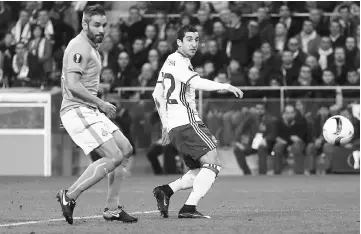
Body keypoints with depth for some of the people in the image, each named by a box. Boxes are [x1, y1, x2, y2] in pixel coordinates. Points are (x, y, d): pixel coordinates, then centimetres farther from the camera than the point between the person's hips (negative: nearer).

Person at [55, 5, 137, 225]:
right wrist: (101, 103, -17)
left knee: (126, 149, 9)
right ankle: (69, 196, -11)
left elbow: (67, 81, 26)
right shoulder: (79, 47, -14)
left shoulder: (91, 48, 19)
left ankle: (112, 208, 12)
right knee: (114, 156, -17)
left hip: (90, 111, 11)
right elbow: (73, 85, -23)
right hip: (77, 110, -11)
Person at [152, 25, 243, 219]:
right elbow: (196, 82, -24)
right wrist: (226, 86, -26)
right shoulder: (177, 61, -7)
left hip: (174, 127, 10)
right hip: (186, 121, -10)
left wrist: (165, 124, 31)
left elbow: (157, 94, 30)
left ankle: (165, 191, 3)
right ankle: (189, 208, -24)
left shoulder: (170, 62, 24)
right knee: (212, 163, -16)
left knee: (201, 172, 10)